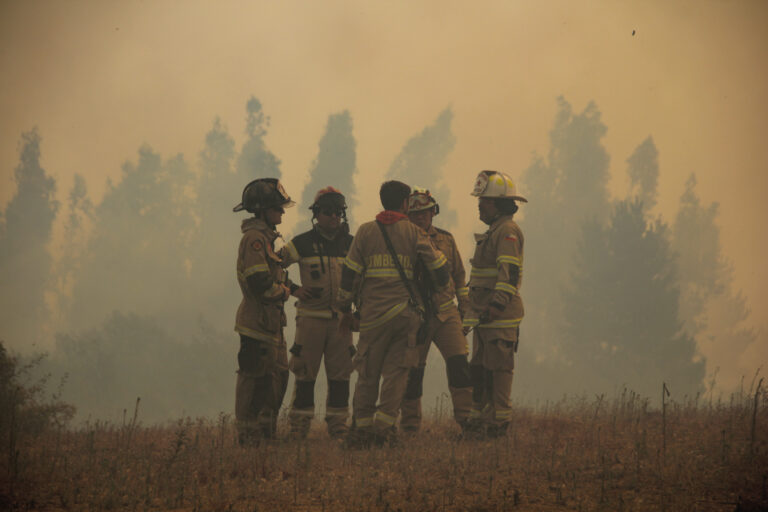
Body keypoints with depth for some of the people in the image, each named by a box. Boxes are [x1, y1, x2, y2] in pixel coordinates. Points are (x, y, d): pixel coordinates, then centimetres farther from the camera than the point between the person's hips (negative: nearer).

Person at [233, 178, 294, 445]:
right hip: (258, 320, -10)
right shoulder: (255, 238, -15)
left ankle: (266, 429, 22)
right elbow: (259, 281, -23)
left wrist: (286, 286, 5)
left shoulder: (265, 237, 18)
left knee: (278, 374, 14)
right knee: (255, 375, -6)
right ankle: (248, 433, -2)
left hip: (271, 320, 10)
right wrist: (284, 292, -8)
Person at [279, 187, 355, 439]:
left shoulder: (351, 244, 9)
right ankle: (298, 426, 4)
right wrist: (294, 290, -6)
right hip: (311, 317, -3)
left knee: (340, 373, 3)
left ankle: (338, 424, 10)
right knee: (305, 373, -2)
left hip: (341, 317, 3)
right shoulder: (303, 243, 0)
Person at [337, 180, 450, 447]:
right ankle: (384, 427, -5)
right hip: (405, 312, -1)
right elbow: (439, 269, 4)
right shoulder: (414, 233, 3)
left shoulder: (365, 231, 5)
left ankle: (361, 428, 7)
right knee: (396, 371, 4)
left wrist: (345, 308, 15)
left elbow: (349, 273, 6)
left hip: (372, 312, 1)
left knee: (367, 372, 8)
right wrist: (440, 286, 26)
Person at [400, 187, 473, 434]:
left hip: (445, 313, 2)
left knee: (459, 363, -11)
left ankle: (467, 419, -9)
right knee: (412, 372, 2)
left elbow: (459, 277, 19)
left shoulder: (446, 240, 11)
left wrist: (465, 310, 16)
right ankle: (410, 427, 12)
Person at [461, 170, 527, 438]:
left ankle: (498, 423, -7)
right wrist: (476, 309, 26)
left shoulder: (508, 230, -12)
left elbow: (509, 272, -22)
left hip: (501, 315, -11)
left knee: (498, 368, -8)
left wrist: (497, 305, -28)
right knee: (480, 369, 12)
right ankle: (479, 421, 16)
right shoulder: (494, 231, 21)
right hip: (485, 315, 11)